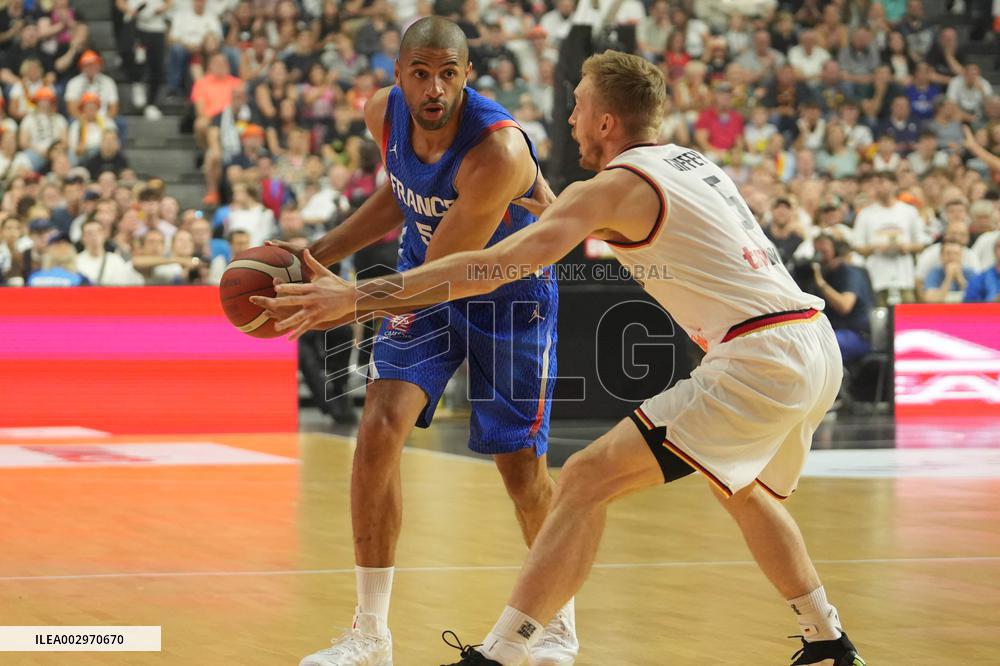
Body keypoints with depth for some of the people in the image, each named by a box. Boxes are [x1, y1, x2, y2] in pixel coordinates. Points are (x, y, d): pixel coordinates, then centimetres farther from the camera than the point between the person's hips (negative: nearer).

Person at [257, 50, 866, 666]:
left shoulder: (614, 188, -5)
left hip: (760, 362, -9)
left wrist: (357, 297, -15)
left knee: (587, 481, -8)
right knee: (744, 489, 36)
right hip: (820, 346, 9)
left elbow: (493, 266, -14)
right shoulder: (692, 163, 19)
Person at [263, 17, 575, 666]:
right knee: (380, 428, -14)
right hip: (425, 281, 5)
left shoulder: (497, 149, -35)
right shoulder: (385, 113, -14)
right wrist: (319, 253, 1)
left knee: (521, 465, 0)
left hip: (510, 292, -4)